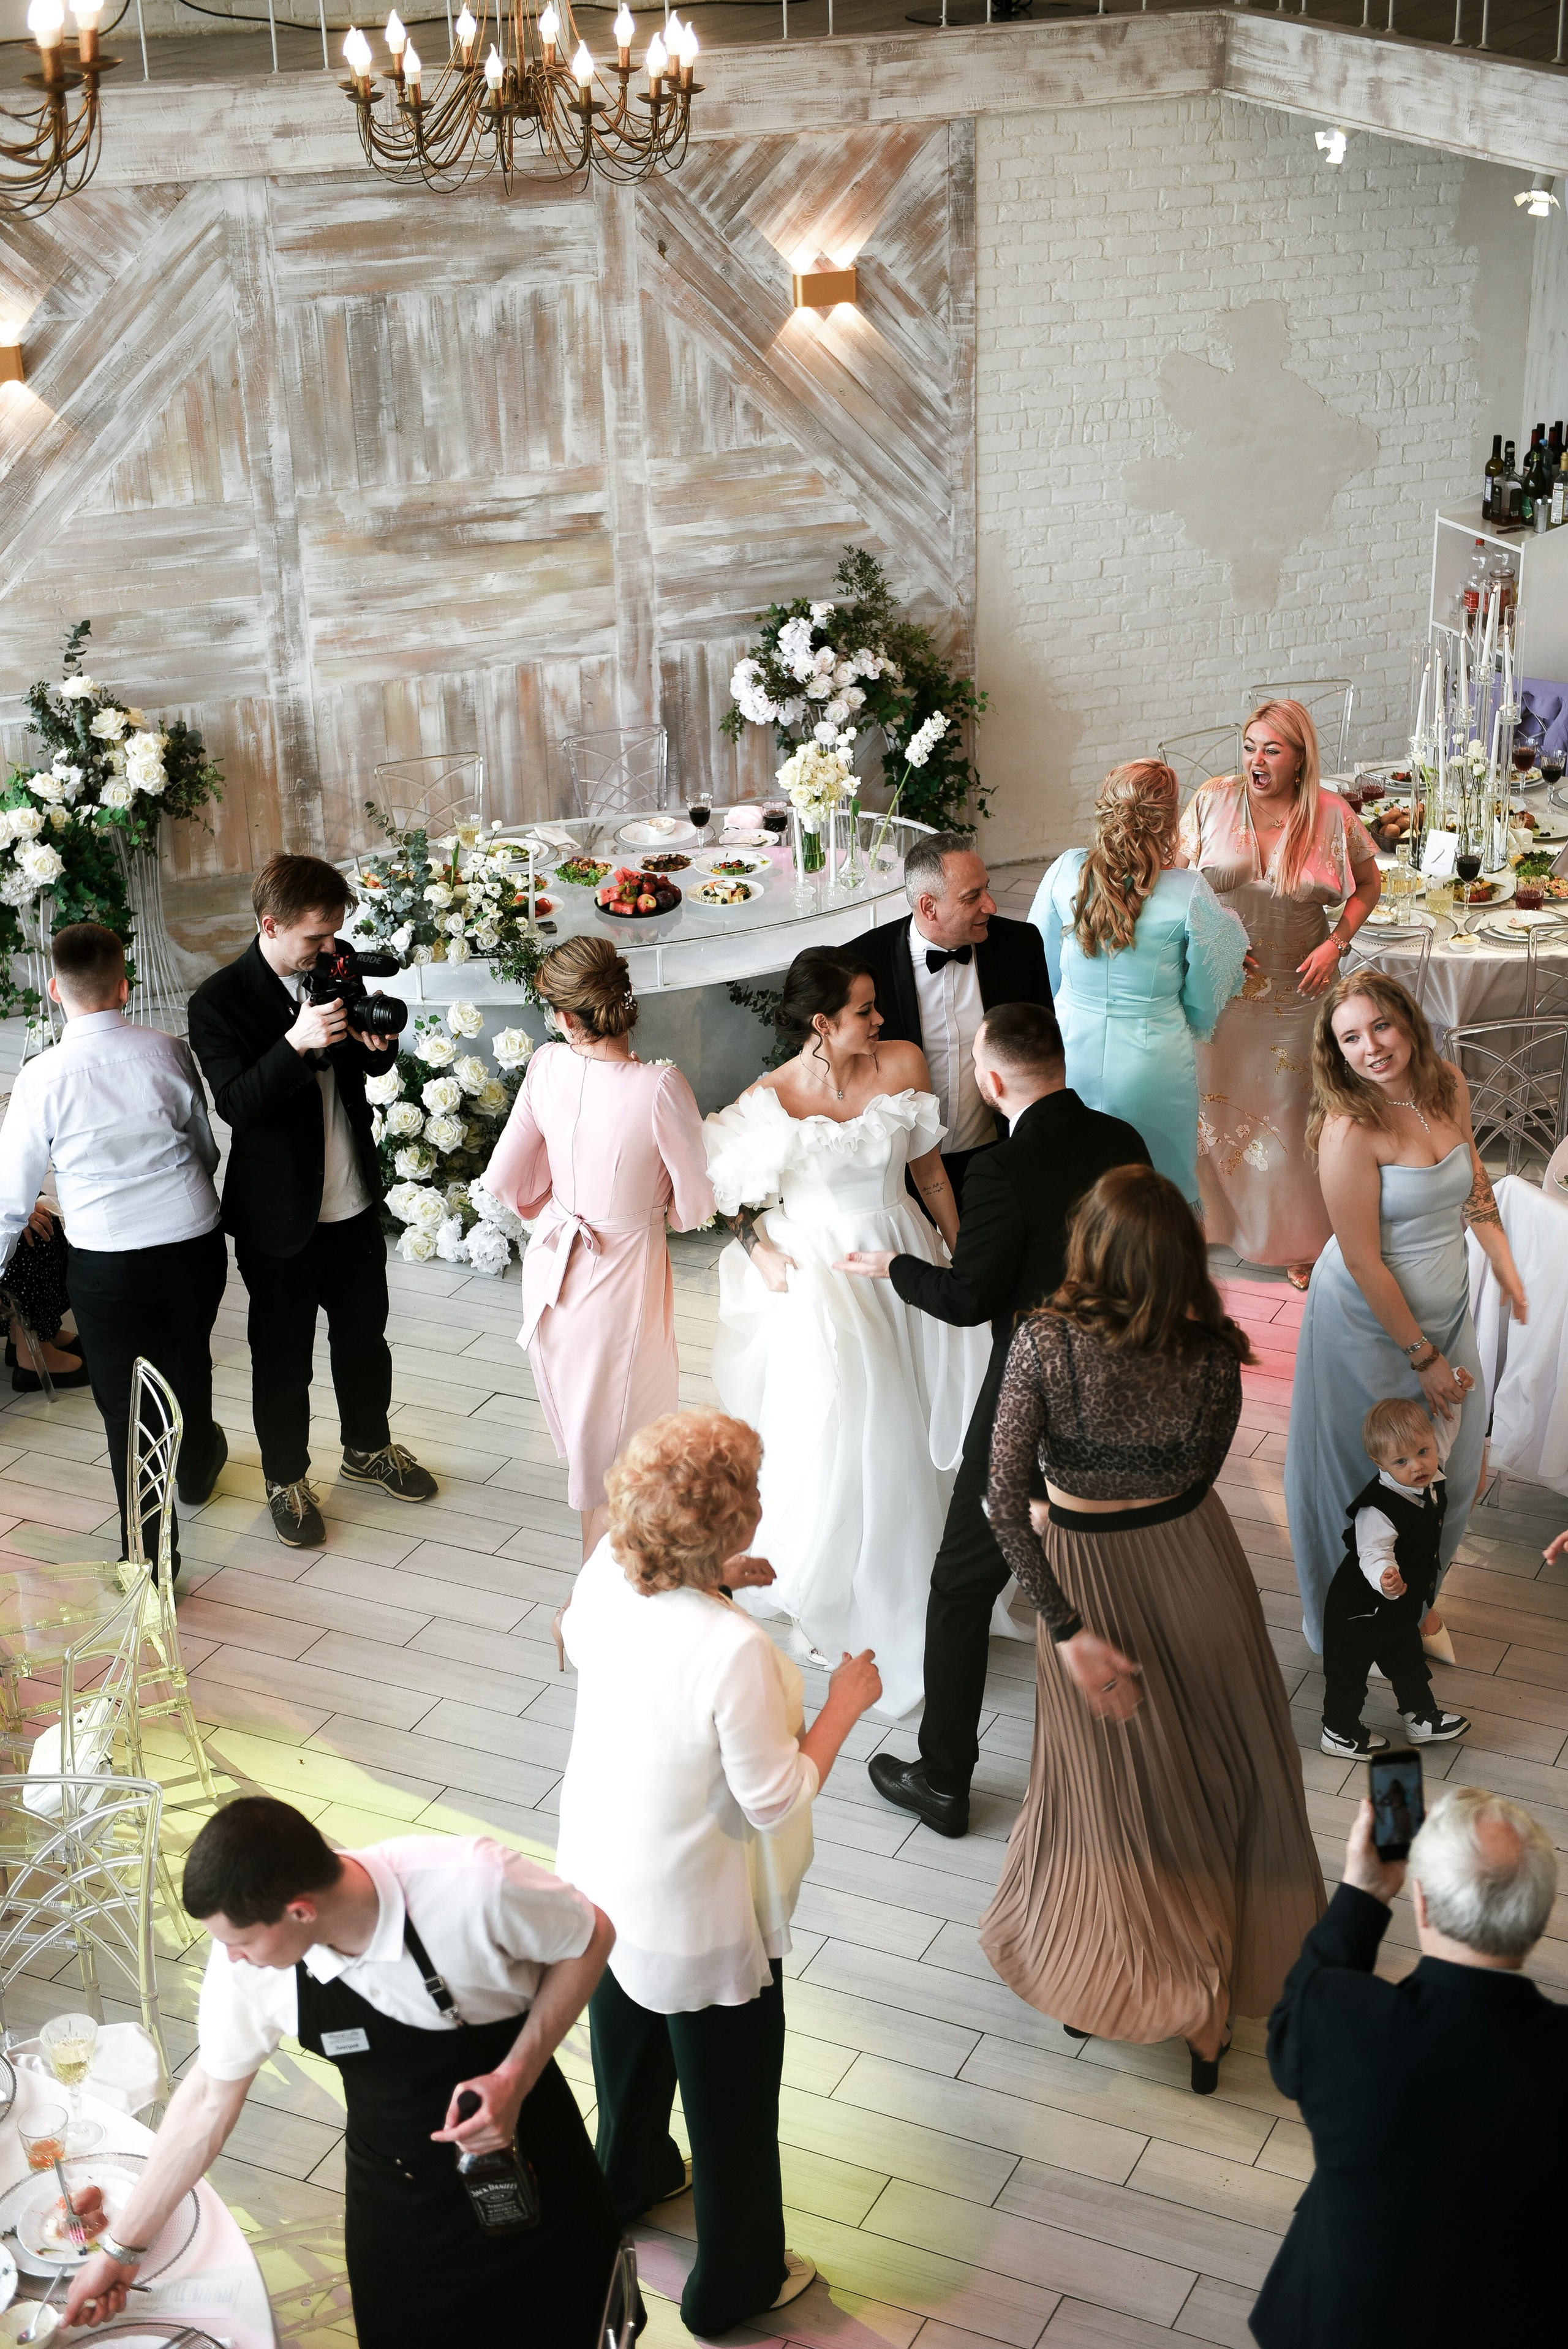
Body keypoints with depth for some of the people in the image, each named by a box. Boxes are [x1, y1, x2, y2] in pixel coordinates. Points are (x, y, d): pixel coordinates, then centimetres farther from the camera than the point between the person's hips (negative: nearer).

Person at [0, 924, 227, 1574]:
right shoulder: (169, 1052, -6)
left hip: (107, 1266, -3)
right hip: (195, 1245, 3)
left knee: (127, 1406, 10)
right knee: (188, 1363, 29)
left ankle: (150, 1559, 18)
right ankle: (196, 1466, 57)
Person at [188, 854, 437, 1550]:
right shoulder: (219, 1002, -20)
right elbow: (235, 1105, -28)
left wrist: (377, 1043, -14)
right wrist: (297, 1043, -41)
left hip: (355, 1201, 5)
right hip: (279, 1216, -5)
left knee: (364, 1334, 22)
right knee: (283, 1356, 11)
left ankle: (368, 1448, 44)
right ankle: (286, 1480, 31)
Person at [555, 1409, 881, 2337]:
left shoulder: (607, 1574, -20)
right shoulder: (738, 1652, -39)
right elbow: (774, 1799, -27)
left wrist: (710, 1581, 3)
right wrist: (845, 1704, -14)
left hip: (603, 1869, 7)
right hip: (699, 1910, -7)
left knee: (629, 2028, 33)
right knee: (730, 2095, 18)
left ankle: (631, 2177, 60)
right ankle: (733, 2283, 39)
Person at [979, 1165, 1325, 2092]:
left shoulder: (1045, 1344, -23)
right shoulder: (1212, 1357, -17)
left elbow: (1005, 1499, -23)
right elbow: (1198, 1477, -3)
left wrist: (1066, 1628, -17)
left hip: (1088, 1571, -1)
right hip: (1192, 1557, 1)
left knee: (1111, 1778, 20)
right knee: (1222, 1771, 21)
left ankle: (1106, 1982, 40)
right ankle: (1210, 2007, 33)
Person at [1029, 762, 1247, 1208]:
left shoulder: (1066, 872, -10)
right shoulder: (1190, 894, -17)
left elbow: (1042, 974, 4)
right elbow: (1204, 1009, -5)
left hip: (1071, 1064, 3)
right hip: (1153, 1067, -3)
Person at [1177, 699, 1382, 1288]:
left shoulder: (1332, 816, -7)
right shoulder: (1213, 800, -7)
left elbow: (1368, 885, 8)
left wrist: (1335, 944, -6)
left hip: (1294, 993, 0)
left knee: (1290, 1114, 7)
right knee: (1210, 1102, 9)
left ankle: (1299, 1244, 21)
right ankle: (1203, 1221, 29)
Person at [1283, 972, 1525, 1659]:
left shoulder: (1447, 1086, -7)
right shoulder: (1350, 1130, -27)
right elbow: (1364, 1264, -23)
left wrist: (1503, 1260, 11)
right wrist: (1423, 1357, -16)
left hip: (1445, 1308, 7)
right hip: (1369, 1322, -7)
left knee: (1450, 1468, 19)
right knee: (1367, 1472, 10)